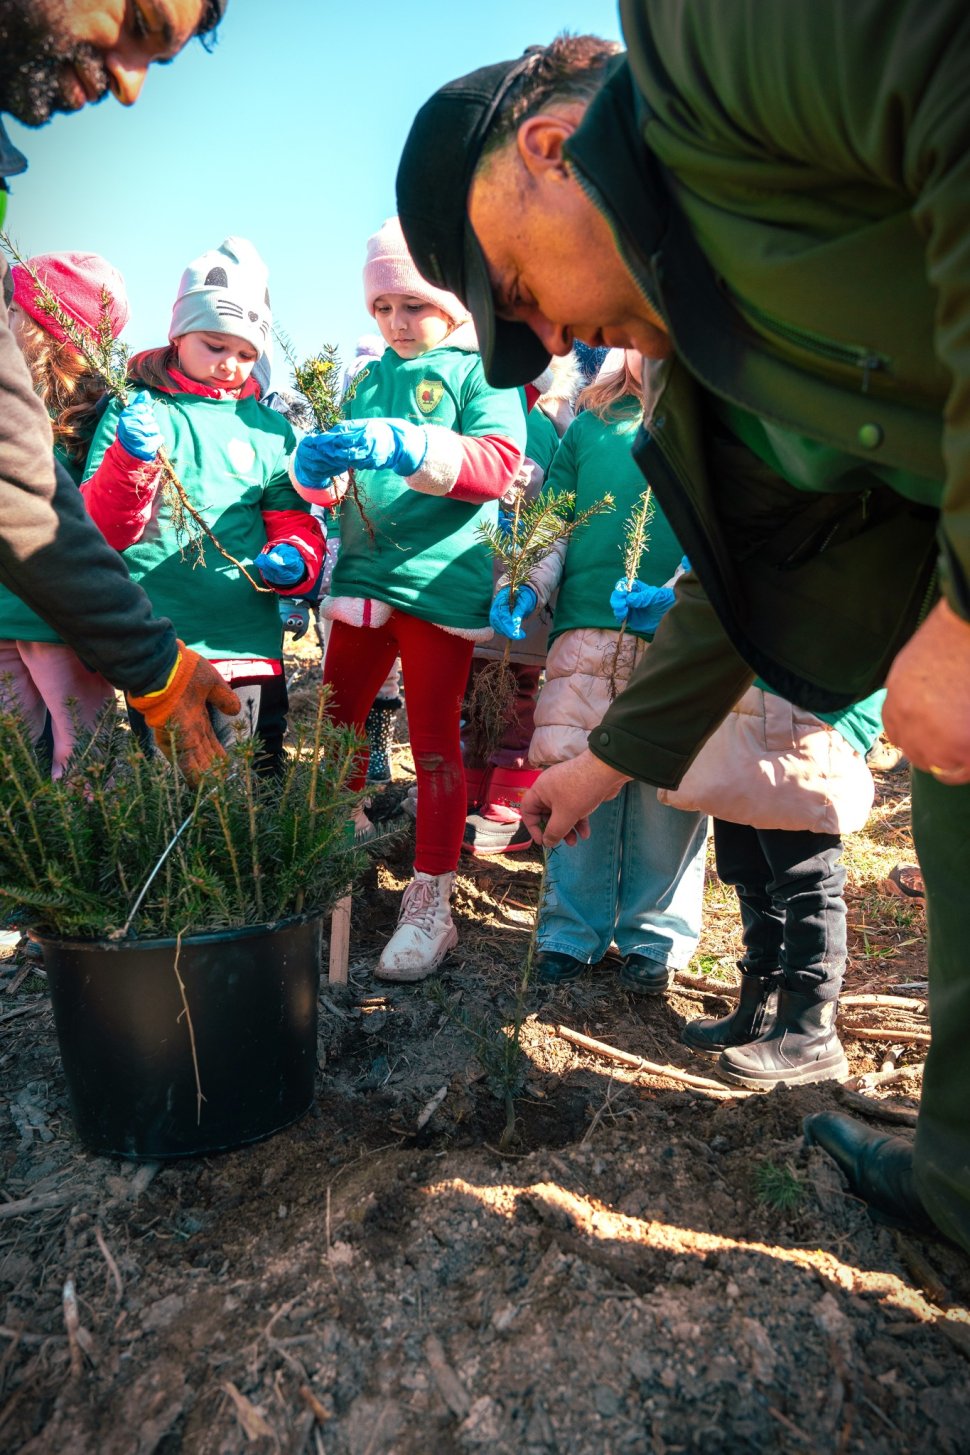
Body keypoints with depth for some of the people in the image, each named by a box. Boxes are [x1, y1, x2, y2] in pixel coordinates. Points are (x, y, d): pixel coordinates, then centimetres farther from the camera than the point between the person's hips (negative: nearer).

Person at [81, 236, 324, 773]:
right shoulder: (132, 411, 5)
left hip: (247, 642, 1)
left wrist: (294, 559, -11)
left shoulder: (269, 427, 9)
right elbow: (97, 530, 0)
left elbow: (295, 522, 13)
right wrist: (130, 462, -18)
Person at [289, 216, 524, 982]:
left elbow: (498, 461, -16)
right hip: (363, 575, 6)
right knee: (334, 721, 12)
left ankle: (430, 904, 9)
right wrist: (317, 465, -5)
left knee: (434, 739, 0)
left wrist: (404, 445, -30)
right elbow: (332, 479, 20)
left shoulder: (480, 371, 1)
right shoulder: (370, 379, 18)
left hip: (439, 582, -5)